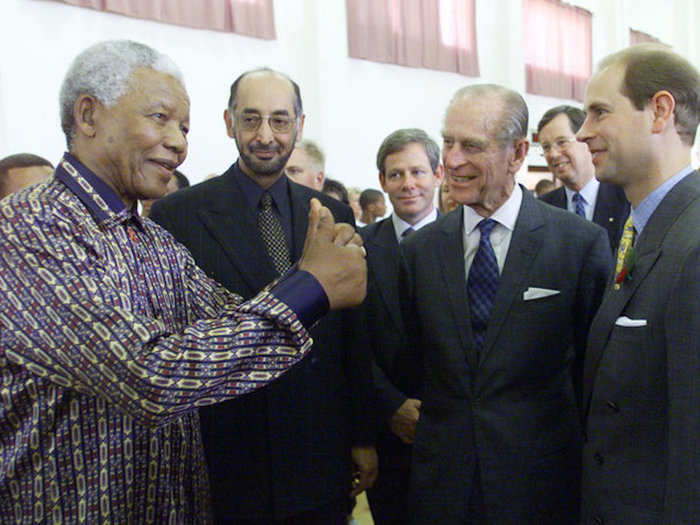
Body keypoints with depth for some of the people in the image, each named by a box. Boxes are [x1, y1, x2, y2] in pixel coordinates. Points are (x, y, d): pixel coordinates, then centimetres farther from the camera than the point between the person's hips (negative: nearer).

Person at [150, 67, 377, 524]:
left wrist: (363, 437, 7)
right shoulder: (177, 216, -6)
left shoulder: (334, 216, 6)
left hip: (320, 460, 3)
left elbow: (354, 338, 8)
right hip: (224, 462, -3)